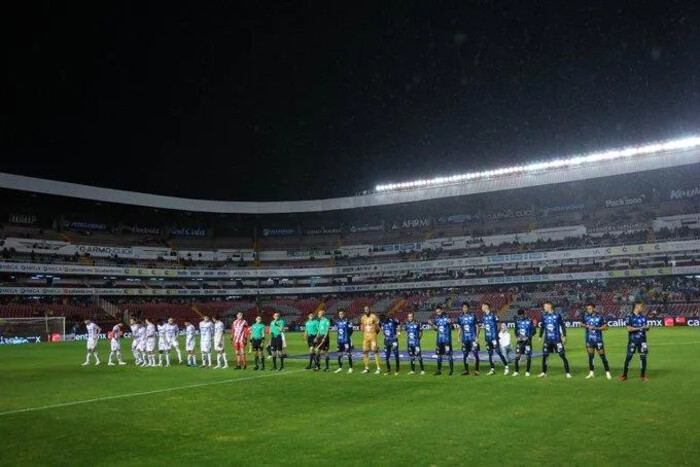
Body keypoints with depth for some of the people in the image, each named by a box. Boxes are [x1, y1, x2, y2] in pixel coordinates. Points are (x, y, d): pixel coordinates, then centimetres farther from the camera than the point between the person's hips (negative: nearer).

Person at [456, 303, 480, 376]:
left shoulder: (473, 315, -6)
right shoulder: (460, 317, 5)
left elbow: (477, 327, -2)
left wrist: (477, 337, -8)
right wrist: (459, 337, 7)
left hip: (473, 338, -4)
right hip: (464, 339, 4)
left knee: (475, 354, -5)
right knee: (464, 355, 8)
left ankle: (476, 370, 2)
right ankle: (466, 370, 19)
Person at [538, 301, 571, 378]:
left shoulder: (557, 315, -6)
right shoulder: (544, 316, 5)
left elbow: (563, 326, -1)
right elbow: (542, 327, 15)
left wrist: (564, 336, -3)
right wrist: (540, 337, 15)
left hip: (557, 339, -4)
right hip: (547, 340, 4)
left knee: (562, 355, -3)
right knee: (544, 356, 3)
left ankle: (568, 373, 5)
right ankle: (544, 373, 14)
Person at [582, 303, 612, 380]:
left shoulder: (599, 316, -11)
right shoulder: (586, 315, 0)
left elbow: (605, 326, -8)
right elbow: (583, 323, 15)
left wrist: (596, 328, -19)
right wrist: (586, 326, -6)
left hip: (598, 339, -3)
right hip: (589, 339, 3)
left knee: (602, 355, -1)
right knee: (590, 356, 10)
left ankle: (607, 373, 8)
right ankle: (591, 372, 19)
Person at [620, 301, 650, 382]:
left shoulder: (643, 317, 9)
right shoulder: (630, 317, -5)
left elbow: (646, 328, 13)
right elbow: (629, 329, -12)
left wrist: (647, 327, -9)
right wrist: (639, 328, -18)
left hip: (642, 340, 4)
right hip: (633, 340, -4)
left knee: (643, 357, 3)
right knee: (628, 357, -1)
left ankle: (643, 375, 16)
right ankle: (624, 375, 9)